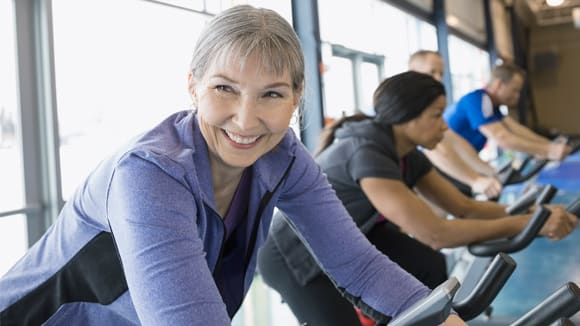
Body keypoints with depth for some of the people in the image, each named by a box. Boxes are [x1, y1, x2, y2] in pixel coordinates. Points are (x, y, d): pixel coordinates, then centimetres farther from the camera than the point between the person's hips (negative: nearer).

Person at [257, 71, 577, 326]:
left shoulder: (407, 154, -6)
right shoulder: (365, 153, -34)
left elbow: (463, 206, -3)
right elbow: (435, 233, -38)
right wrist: (525, 224, -32)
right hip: (295, 252, -7)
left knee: (429, 267, -13)